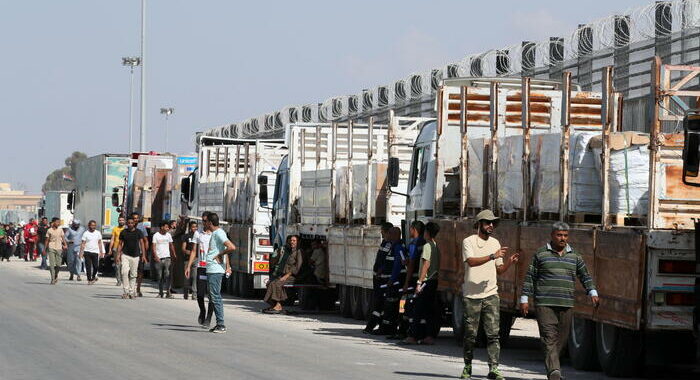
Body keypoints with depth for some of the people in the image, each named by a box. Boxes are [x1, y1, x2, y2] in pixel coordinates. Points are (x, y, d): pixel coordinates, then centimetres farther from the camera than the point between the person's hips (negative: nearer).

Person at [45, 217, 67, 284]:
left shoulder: (60, 230, 9)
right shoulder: (49, 230, 2)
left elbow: (63, 238, 4)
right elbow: (47, 240, 7)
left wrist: (65, 245, -13)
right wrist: (45, 249, 6)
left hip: (59, 248, 2)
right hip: (51, 248, -2)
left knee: (58, 265, 2)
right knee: (52, 264, -8)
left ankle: (56, 275, 27)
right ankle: (53, 279, -6)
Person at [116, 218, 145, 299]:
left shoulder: (138, 232, 4)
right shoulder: (123, 232, 5)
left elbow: (141, 243, 4)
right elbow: (120, 244, 9)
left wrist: (143, 255, -3)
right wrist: (118, 255, 2)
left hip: (135, 256, 0)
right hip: (125, 255, 0)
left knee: (133, 275, 4)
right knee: (124, 272, -16)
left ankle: (131, 292, 13)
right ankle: (126, 291, -14)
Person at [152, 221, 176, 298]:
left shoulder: (168, 235, 10)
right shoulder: (156, 235, 0)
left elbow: (171, 245, 19)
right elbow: (153, 246, -3)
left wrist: (173, 254, 13)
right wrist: (155, 256, -14)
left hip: (167, 257, 1)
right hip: (158, 259, -1)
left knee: (167, 275, -12)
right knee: (159, 276, 4)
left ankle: (168, 292, -14)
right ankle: (160, 292, 12)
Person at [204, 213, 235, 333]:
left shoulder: (219, 233, -13)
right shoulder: (215, 233, 19)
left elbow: (232, 247, -25)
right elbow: (225, 250, 24)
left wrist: (220, 255, -13)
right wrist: (228, 266, 16)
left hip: (215, 270, -11)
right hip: (211, 269, 11)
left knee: (215, 297, -10)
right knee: (213, 297, 12)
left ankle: (221, 325, -10)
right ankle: (219, 324, 15)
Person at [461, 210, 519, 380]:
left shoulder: (495, 243, 14)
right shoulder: (468, 242, -3)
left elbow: (499, 270, 16)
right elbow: (471, 261, -21)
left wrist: (509, 262, -4)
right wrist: (493, 256, -28)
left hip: (491, 295, 4)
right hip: (472, 295, -4)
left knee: (493, 333, -6)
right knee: (470, 334, 4)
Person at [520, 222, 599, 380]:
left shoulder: (575, 256, 13)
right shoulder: (541, 254, 5)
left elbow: (585, 276, 17)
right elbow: (530, 277, 7)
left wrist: (593, 293, 2)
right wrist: (524, 299, 3)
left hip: (566, 305, 4)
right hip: (545, 304, -4)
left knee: (562, 338, 5)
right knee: (549, 337, -14)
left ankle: (550, 364, 23)